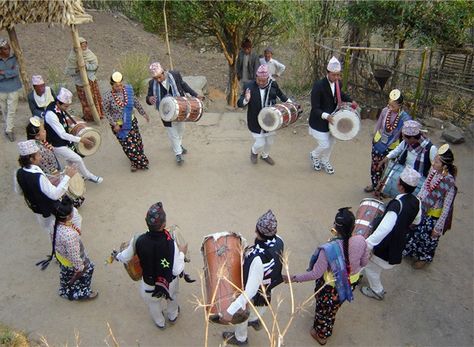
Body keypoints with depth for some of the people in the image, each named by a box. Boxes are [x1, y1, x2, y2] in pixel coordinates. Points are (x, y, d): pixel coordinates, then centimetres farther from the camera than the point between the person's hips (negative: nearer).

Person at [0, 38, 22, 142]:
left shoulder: (14, 57, -8)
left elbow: (16, 72, -18)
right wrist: (9, 72, -19)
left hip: (13, 88, -1)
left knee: (12, 110, 1)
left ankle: (9, 130, 12)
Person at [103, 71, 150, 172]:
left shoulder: (128, 89, -11)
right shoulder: (107, 96, -21)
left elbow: (136, 102, 4)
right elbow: (106, 112, -9)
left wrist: (143, 113, 10)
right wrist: (114, 124, -14)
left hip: (131, 121, 3)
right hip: (118, 125, -3)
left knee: (137, 142, 12)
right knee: (127, 145, 6)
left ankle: (138, 161, 37)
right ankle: (134, 162, 30)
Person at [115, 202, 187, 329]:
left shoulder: (138, 240, -28)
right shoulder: (171, 244, -34)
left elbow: (125, 258, -10)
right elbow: (177, 270, -26)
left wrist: (117, 256, 12)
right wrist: (182, 253, -11)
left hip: (149, 283, 1)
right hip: (169, 282, -1)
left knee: (153, 303, 33)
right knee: (172, 297, 34)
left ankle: (160, 322, 61)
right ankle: (173, 316, 62)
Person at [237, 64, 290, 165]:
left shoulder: (273, 85, -10)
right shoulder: (250, 86, -18)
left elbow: (280, 94, 12)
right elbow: (239, 103, -18)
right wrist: (246, 100, -39)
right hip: (256, 122, -3)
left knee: (270, 141, 19)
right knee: (260, 143, 1)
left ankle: (265, 155, 50)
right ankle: (254, 151, 38)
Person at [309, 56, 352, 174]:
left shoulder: (337, 83, -5)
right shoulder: (318, 85, -26)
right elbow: (315, 108, -24)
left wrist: (350, 101, 2)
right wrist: (326, 116, -38)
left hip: (332, 120, 7)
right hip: (319, 122, -6)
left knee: (330, 143, 19)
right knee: (324, 145, -3)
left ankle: (325, 161, 45)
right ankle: (314, 155, 31)